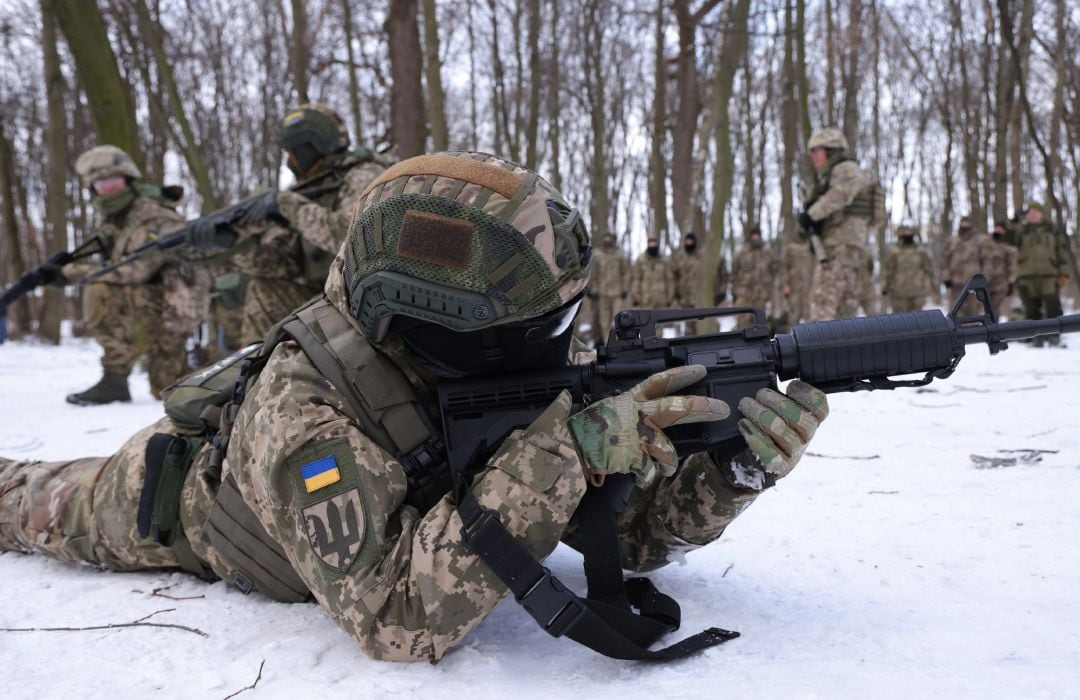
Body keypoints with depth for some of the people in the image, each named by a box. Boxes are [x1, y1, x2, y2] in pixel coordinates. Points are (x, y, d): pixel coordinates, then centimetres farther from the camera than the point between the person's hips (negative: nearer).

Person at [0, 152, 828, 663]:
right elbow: (398, 620, -52)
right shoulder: (308, 408, -46)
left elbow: (628, 533, -24)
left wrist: (734, 470, -43)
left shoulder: (501, 374, -29)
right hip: (168, 503, -3)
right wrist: (563, 454, -57)